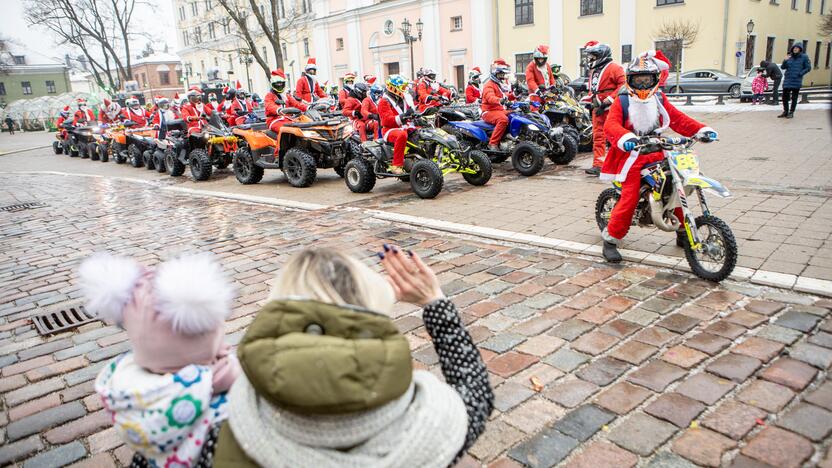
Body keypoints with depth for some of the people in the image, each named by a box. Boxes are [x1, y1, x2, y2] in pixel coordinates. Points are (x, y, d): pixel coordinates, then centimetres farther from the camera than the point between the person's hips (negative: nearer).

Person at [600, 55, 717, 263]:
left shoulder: (659, 99, 13)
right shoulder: (622, 101, -4)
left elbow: (678, 119, 13)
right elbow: (610, 125, -19)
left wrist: (701, 130, 0)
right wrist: (625, 138, -39)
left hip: (656, 153, 6)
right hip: (632, 156, -6)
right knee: (629, 199, -15)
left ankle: (683, 233, 28)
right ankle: (610, 239, -3)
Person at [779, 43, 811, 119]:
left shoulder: (804, 57, 0)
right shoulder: (789, 57, 8)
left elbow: (808, 68, 0)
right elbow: (783, 67, 5)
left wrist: (800, 74, -11)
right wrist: (785, 60, -11)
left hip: (796, 81, -3)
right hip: (787, 81, 3)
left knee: (794, 98, 3)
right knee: (785, 96, 4)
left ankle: (791, 112, 10)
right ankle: (785, 111, 17)